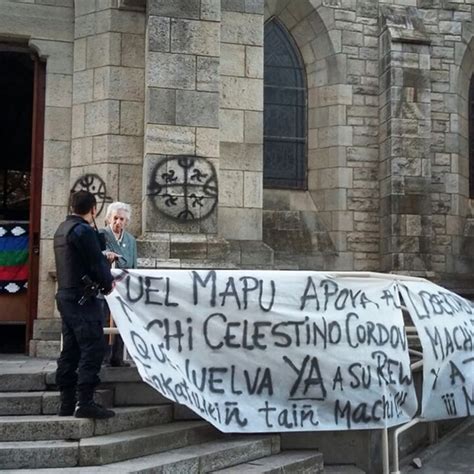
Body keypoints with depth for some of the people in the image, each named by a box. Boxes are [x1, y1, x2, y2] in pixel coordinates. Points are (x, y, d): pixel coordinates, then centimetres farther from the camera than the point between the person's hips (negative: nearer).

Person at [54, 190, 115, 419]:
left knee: (71, 350, 11)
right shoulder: (83, 230, -14)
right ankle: (85, 402, -12)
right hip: (82, 298, -10)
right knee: (93, 348, -9)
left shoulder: (62, 229, 15)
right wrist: (108, 284, 2)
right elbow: (97, 262, -15)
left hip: (65, 295, 10)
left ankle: (67, 402, 14)